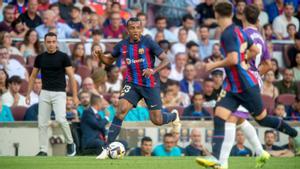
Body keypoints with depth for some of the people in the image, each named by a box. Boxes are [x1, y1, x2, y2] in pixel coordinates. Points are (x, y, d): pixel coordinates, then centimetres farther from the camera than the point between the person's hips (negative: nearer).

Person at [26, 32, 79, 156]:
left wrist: (75, 96, -10)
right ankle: (43, 150, 8)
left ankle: (70, 143, 1)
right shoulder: (40, 58, 7)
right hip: (45, 93, 4)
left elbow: (71, 77, -4)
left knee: (60, 119, -20)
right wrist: (28, 94, 11)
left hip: (59, 93, -4)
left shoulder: (63, 57, -4)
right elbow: (33, 76, 16)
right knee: (42, 123, 1)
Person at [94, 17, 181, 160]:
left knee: (157, 120, 1)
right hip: (132, 84, 2)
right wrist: (100, 55, -8)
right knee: (121, 110, -20)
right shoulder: (122, 45, -1)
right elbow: (110, 60, 14)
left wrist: (153, 70, -29)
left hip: (150, 85, -2)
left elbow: (165, 60, -11)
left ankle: (174, 116, 39)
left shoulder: (148, 42, -12)